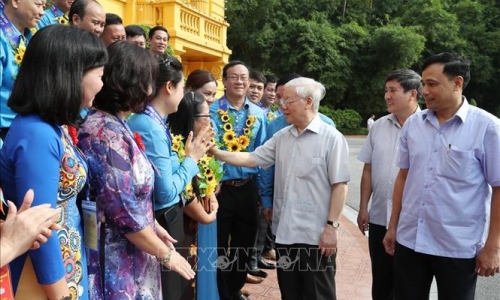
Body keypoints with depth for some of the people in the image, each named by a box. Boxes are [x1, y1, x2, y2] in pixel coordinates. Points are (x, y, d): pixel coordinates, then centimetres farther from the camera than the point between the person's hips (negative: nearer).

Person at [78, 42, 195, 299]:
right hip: (115, 260, -9)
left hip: (131, 255, 9)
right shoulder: (106, 133, -23)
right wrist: (166, 254, -13)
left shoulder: (115, 125, 7)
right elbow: (125, 212, -24)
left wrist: (154, 227, 14)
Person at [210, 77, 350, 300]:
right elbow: (252, 159, 6)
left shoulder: (331, 138, -10)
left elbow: (339, 186, -13)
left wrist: (332, 225, -16)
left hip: (316, 234, -6)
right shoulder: (281, 137, 9)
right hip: (285, 231, 6)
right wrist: (217, 153, -3)